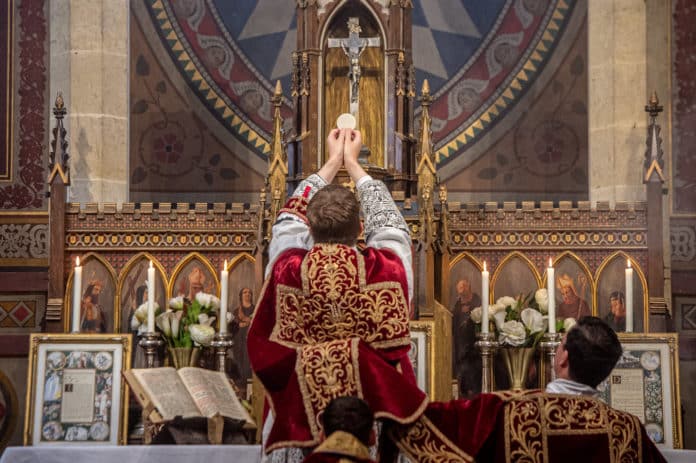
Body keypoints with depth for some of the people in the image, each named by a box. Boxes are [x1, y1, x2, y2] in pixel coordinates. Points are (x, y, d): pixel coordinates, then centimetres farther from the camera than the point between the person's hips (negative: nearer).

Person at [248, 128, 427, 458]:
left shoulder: (287, 269, -9)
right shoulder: (386, 268, -12)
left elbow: (290, 218, 12)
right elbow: (388, 222, 10)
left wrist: (332, 162, 24)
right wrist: (352, 162, 22)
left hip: (299, 415, 1)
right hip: (377, 410, -1)